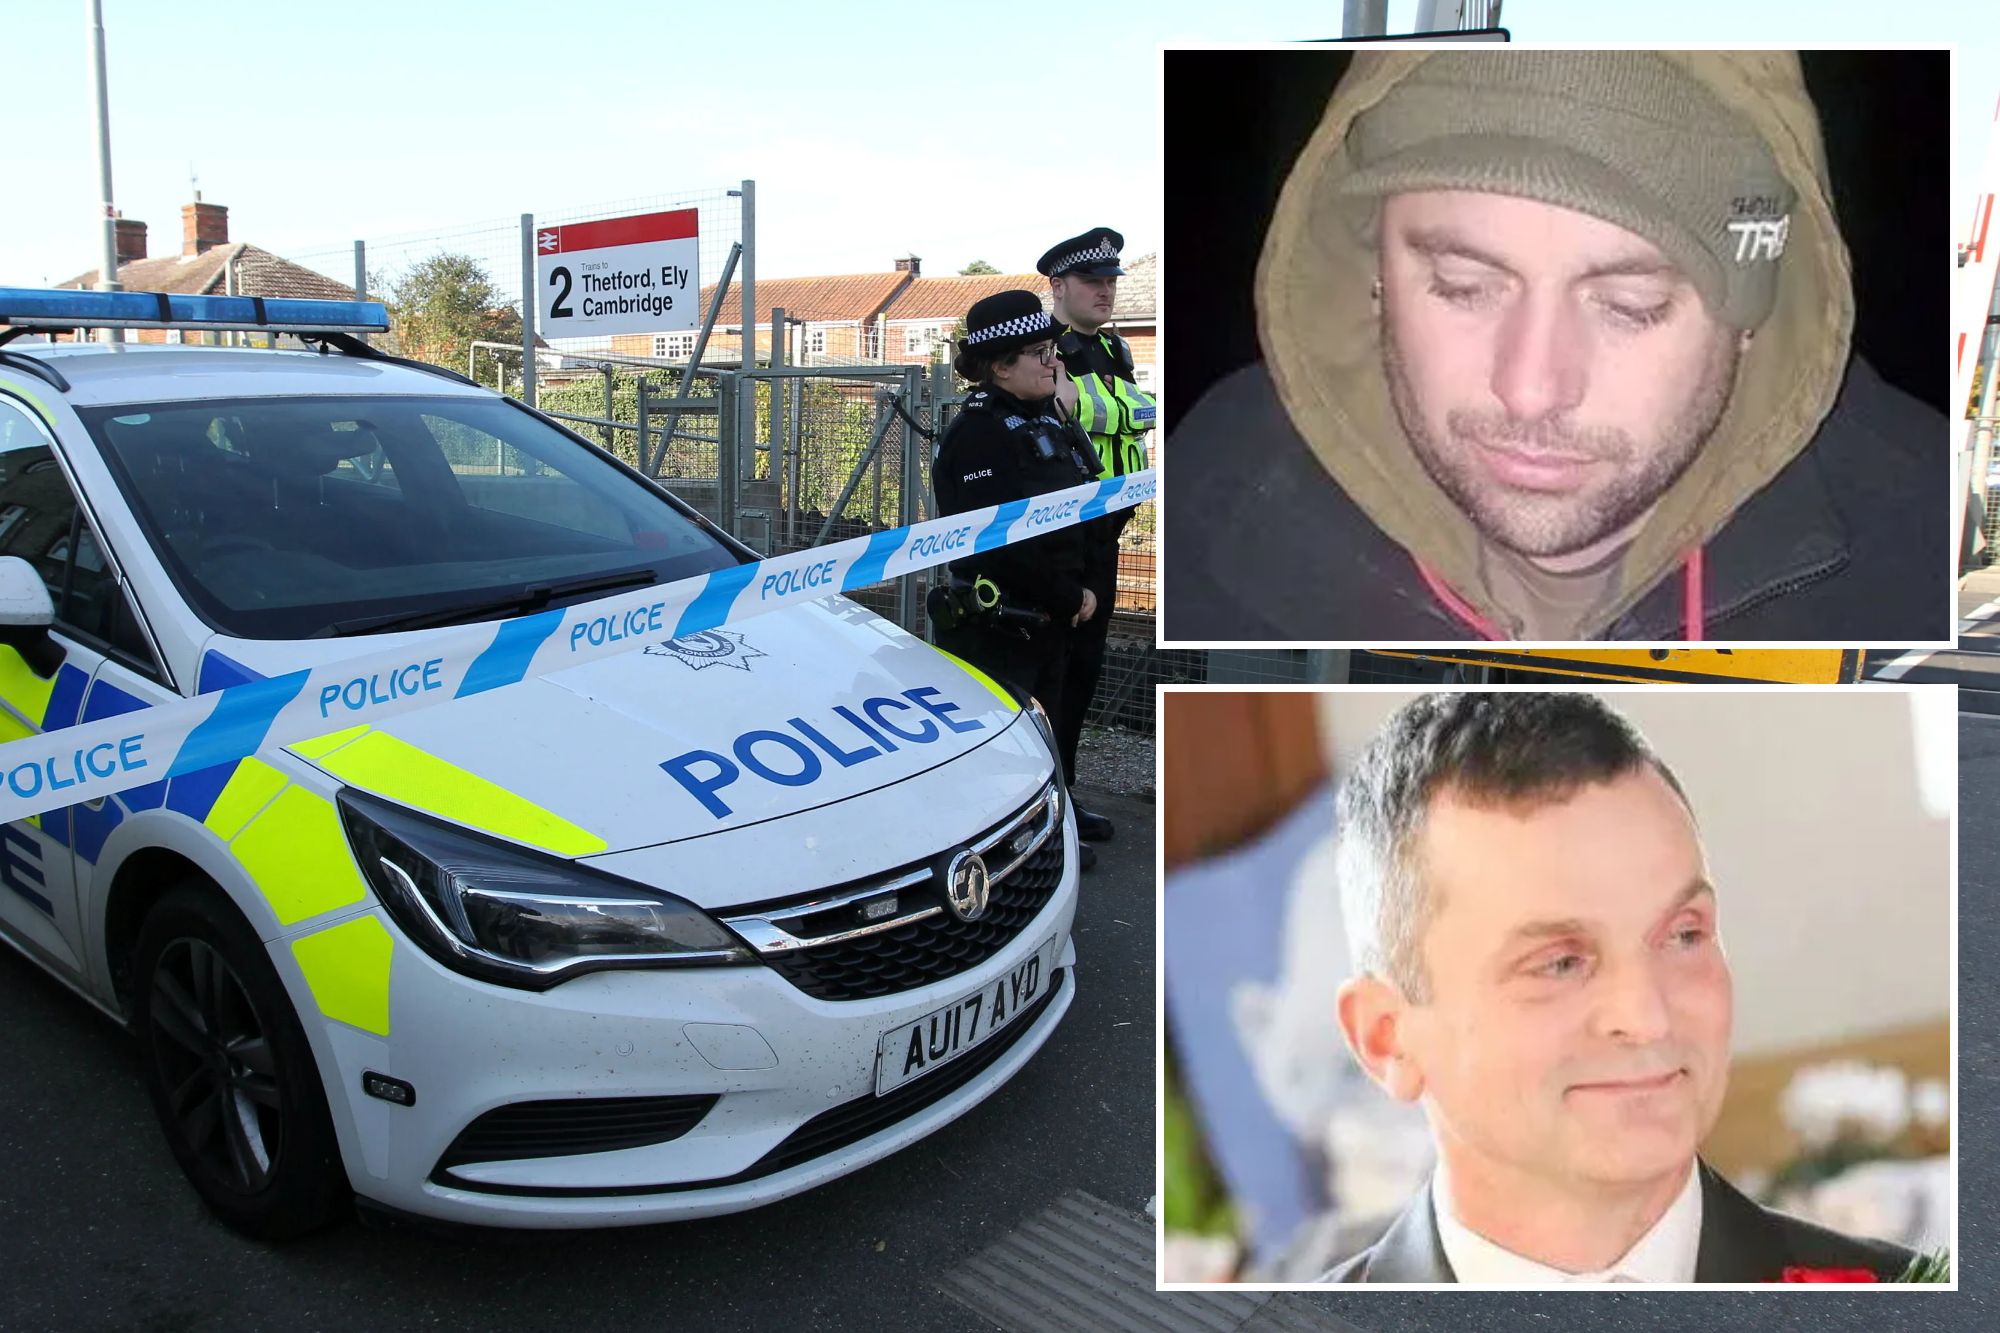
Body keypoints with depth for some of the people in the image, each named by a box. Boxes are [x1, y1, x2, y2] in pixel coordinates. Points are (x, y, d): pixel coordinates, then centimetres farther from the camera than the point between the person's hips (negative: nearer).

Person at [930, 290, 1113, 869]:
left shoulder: (1050, 422, 14)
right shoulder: (977, 433, -15)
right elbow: (1011, 536, -22)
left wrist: (1089, 586, 2)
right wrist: (1070, 598, -15)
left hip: (1050, 620, 9)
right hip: (995, 621, -9)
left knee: (1050, 729, 18)